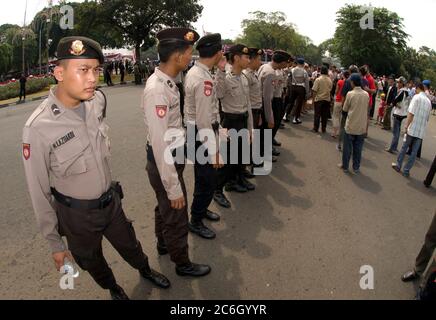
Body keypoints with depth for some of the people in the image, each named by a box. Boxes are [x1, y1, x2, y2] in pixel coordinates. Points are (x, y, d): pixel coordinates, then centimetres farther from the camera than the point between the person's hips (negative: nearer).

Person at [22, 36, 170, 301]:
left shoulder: (99, 100, -12)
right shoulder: (38, 127, -26)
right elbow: (39, 192, -15)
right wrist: (55, 243, -6)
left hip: (112, 201, 4)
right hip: (77, 214, -3)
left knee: (130, 246, 26)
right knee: (92, 261, 23)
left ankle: (145, 270, 58)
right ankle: (113, 288, 54)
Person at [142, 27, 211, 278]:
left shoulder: (168, 82, 2)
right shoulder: (157, 90, -28)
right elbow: (160, 144, -29)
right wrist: (173, 187, -24)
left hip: (173, 157, 9)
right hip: (165, 162, -9)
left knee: (165, 207, 29)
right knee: (176, 216, 12)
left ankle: (163, 244, 55)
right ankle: (183, 263, 37)